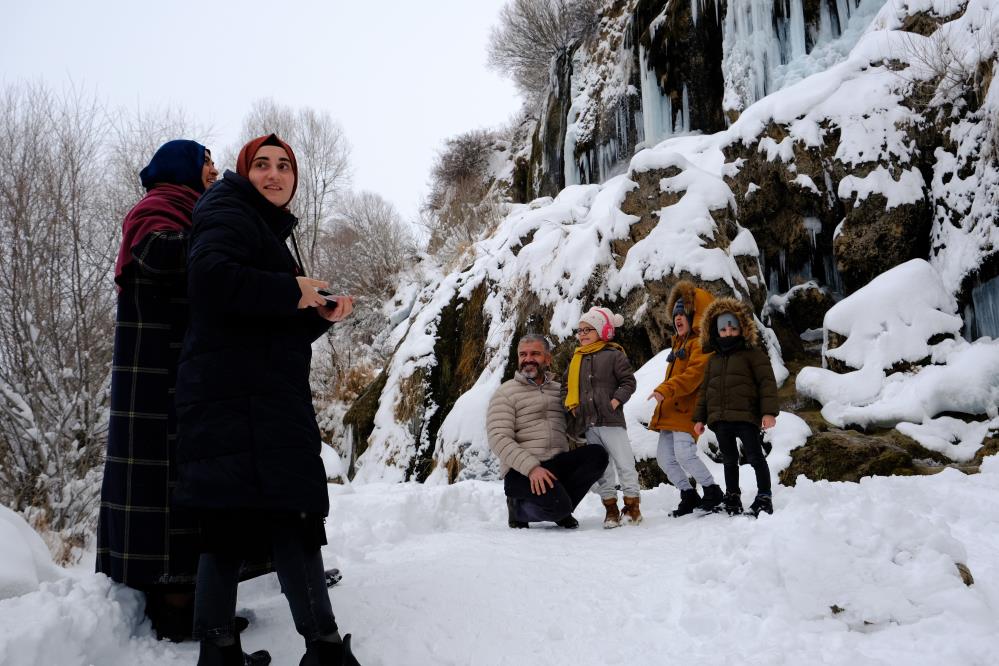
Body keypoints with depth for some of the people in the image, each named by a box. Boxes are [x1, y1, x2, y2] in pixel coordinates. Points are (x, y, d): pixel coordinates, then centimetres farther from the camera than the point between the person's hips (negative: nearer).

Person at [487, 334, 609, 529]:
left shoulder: (559, 390, 17)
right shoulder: (505, 393, 0)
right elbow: (498, 439, -12)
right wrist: (531, 467, -24)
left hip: (557, 464, 5)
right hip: (521, 471, -5)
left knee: (597, 454, -21)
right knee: (559, 505, -31)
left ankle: (560, 509, -4)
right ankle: (518, 507, 2)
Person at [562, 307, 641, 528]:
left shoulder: (614, 355, -2)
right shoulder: (576, 359, 14)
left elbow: (628, 381, -5)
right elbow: (566, 385, 20)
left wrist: (616, 400, -16)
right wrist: (571, 406, 6)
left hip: (611, 420, -5)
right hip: (588, 423, 5)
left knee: (624, 463, -2)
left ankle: (632, 505, 11)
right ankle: (610, 508, 18)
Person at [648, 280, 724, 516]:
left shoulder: (701, 342, -9)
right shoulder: (679, 342, 23)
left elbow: (694, 373, -23)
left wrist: (665, 390, -31)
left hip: (687, 408, -9)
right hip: (670, 409, 9)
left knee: (684, 453, -18)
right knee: (664, 456, 6)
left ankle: (712, 490, 2)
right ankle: (689, 496, 18)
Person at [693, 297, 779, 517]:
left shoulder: (753, 354, 0)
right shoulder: (714, 359, 18)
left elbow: (767, 382, -7)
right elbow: (704, 389, 20)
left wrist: (769, 411, -17)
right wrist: (700, 418, 15)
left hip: (745, 416, -6)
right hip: (720, 418, 6)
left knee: (755, 456, -4)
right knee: (729, 460, 14)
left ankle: (764, 497, 5)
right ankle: (732, 497, 25)